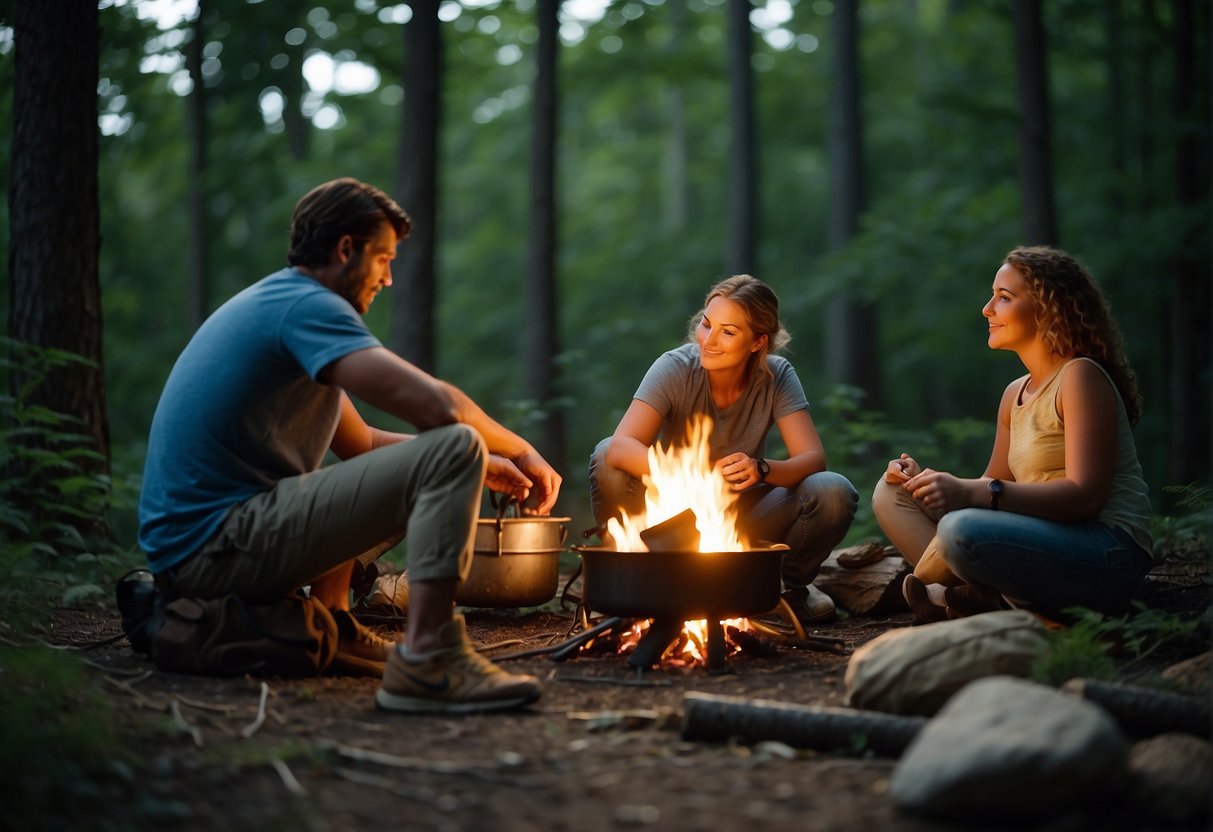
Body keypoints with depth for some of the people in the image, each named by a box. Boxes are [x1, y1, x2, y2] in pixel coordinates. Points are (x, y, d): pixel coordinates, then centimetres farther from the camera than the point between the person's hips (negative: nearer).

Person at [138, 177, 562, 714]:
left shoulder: (273, 304, 21)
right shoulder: (307, 305, -11)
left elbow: (360, 442, 25)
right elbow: (436, 405, -22)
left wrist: (479, 470, 17)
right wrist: (522, 451, -3)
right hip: (216, 547, -11)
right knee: (454, 451, -16)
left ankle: (329, 627, 15)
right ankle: (425, 662, -26)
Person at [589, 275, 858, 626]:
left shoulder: (777, 377, -11)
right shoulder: (675, 369, -18)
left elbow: (813, 458, -20)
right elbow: (621, 447, -31)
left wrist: (762, 468, -42)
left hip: (744, 520, 1)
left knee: (834, 493, -25)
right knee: (607, 459, -28)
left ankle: (790, 584, 5)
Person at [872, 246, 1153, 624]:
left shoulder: (1081, 377, -9)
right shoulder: (1015, 394, 16)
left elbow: (1086, 496, -20)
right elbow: (993, 489, 17)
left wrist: (976, 493, -29)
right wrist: (925, 480, -1)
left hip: (1108, 558, -9)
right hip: (1048, 542, 9)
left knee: (962, 530, -35)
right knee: (893, 492, 6)